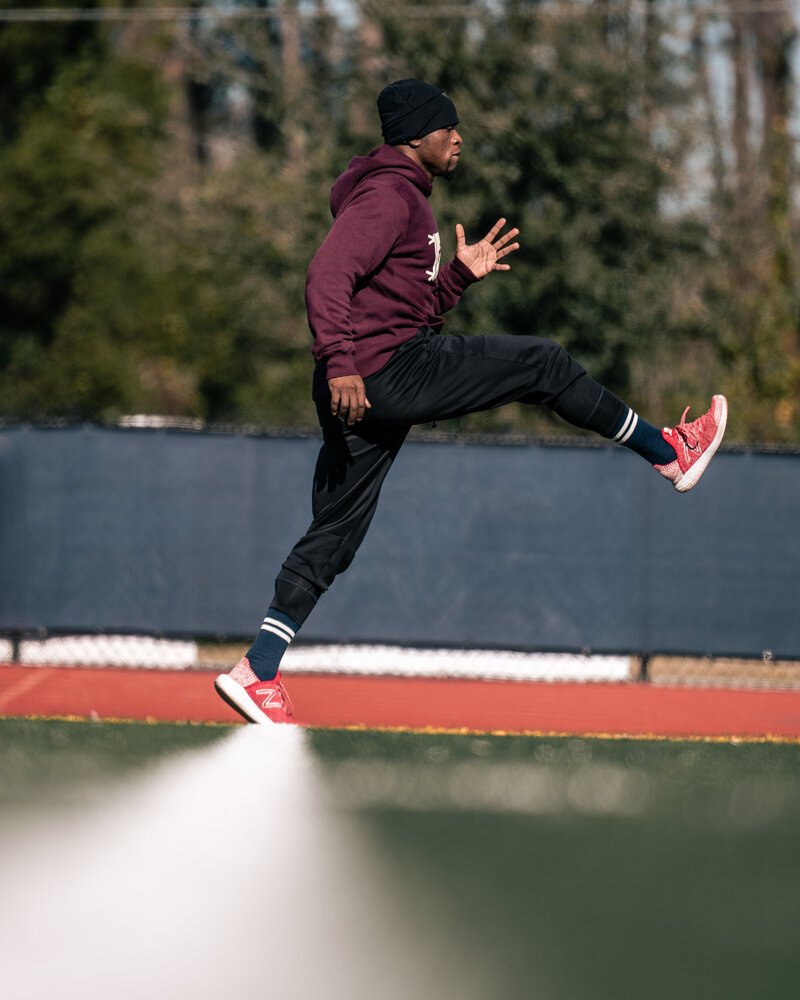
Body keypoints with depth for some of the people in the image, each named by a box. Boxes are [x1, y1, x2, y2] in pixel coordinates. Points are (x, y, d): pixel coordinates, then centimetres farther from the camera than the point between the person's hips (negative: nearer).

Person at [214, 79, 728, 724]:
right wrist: (340, 363, -31)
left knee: (330, 541, 8)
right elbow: (328, 275, -22)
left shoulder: (406, 200, 26)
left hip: (361, 394, 10)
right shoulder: (388, 193, -8)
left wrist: (462, 274, 17)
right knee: (544, 364, -2)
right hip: (388, 370, -10)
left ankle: (257, 673, 4)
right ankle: (671, 453, 10)